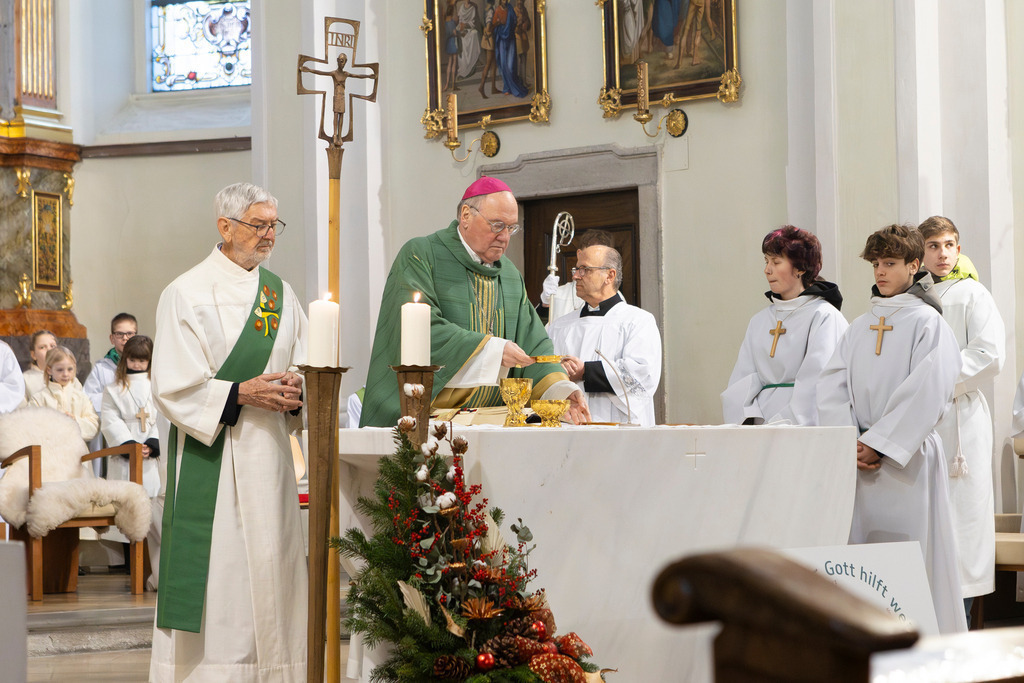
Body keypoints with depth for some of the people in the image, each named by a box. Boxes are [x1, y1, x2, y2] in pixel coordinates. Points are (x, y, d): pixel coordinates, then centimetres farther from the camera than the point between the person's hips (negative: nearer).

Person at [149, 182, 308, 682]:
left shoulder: (280, 293, 13)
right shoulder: (187, 294, -3)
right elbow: (172, 387, -9)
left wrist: (295, 391, -7)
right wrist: (241, 393, -18)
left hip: (268, 451, 5)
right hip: (210, 455, -5)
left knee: (270, 563, 4)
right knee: (215, 573, -7)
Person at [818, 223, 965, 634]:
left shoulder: (926, 322, -2)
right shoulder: (859, 327, 15)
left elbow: (926, 393, -12)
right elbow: (832, 386, 8)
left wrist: (878, 443, -15)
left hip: (908, 458, -5)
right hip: (860, 460, 5)